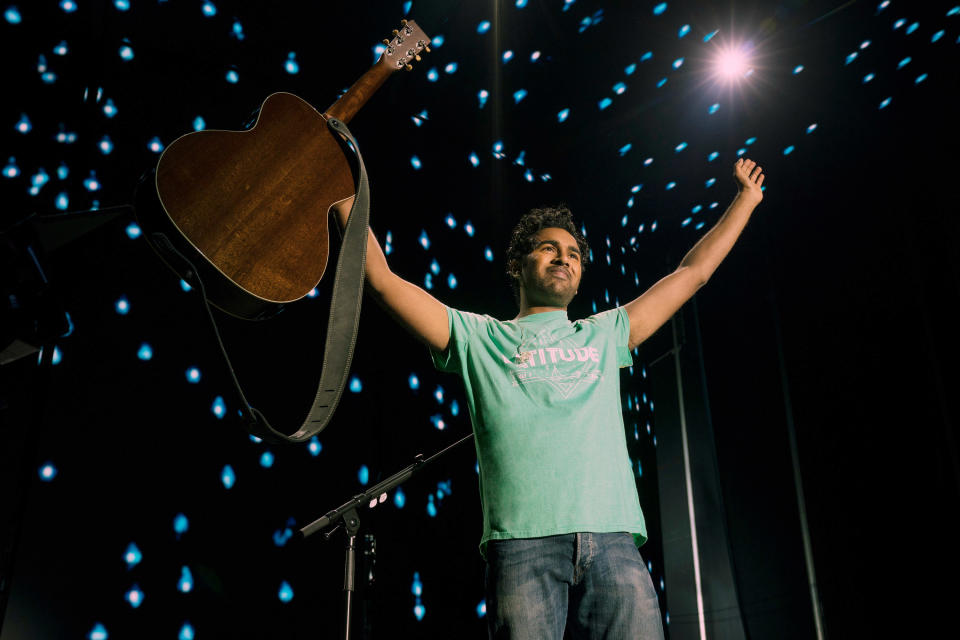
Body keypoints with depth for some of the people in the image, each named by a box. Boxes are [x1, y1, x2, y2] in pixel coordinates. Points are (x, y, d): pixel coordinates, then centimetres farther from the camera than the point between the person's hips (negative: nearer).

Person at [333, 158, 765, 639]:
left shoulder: (604, 334, 26)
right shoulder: (480, 338, 19)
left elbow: (693, 273, 32)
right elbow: (382, 280, 14)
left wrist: (746, 198, 37)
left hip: (613, 541, 3)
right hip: (523, 544, -2)